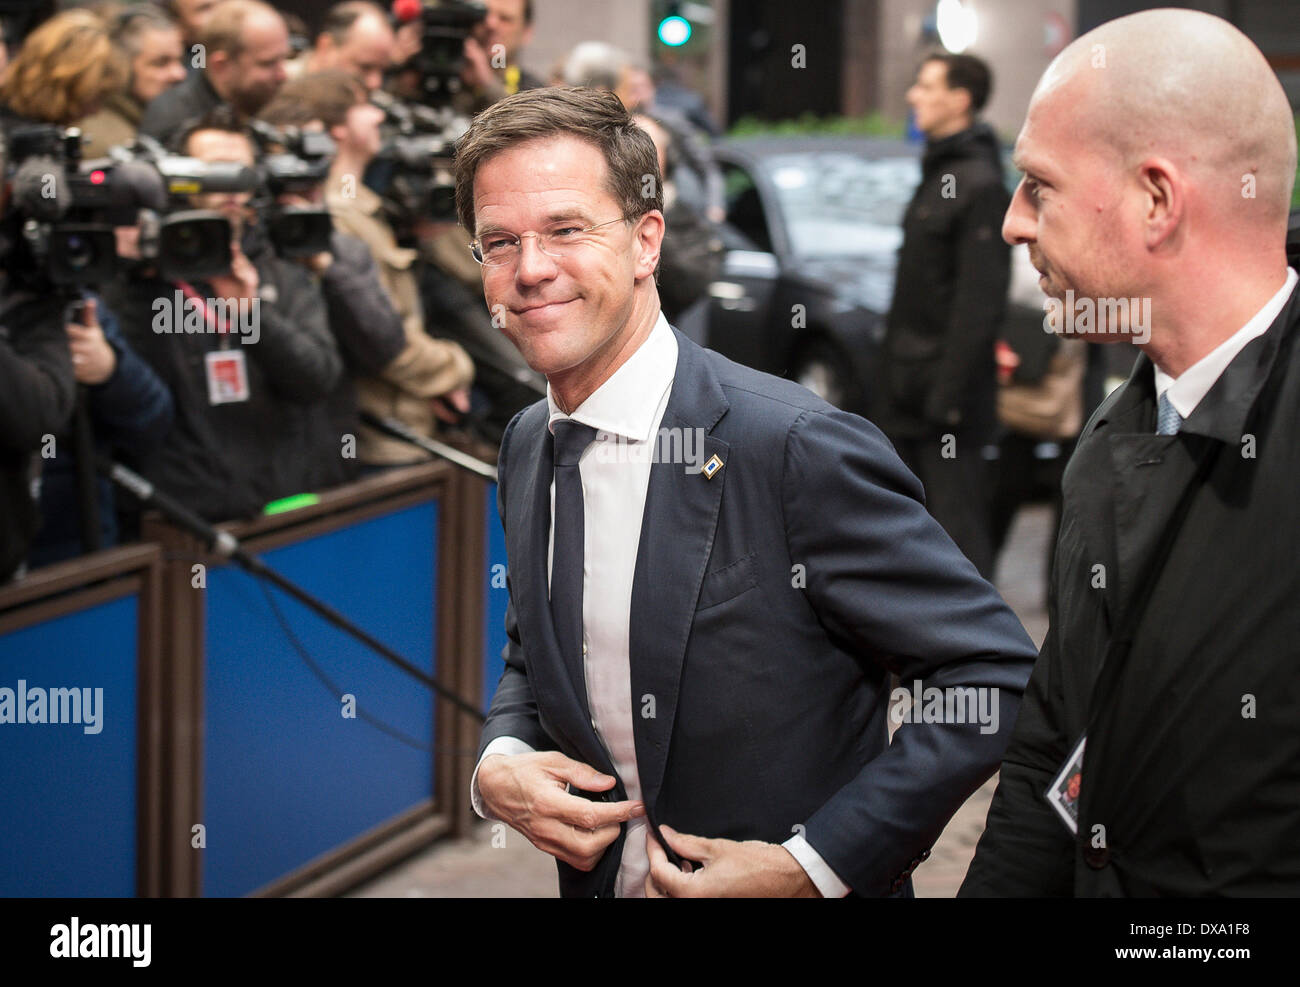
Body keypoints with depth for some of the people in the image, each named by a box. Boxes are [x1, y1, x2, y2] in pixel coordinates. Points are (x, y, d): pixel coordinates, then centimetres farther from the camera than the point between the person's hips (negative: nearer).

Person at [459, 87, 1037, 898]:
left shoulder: (801, 448, -22)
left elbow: (997, 678, -20)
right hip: (599, 879, 6)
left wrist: (813, 866, -22)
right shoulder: (528, 446, 0)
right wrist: (499, 766, -7)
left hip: (804, 887, -6)